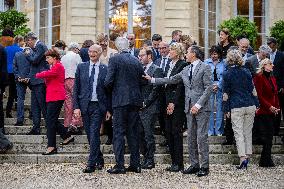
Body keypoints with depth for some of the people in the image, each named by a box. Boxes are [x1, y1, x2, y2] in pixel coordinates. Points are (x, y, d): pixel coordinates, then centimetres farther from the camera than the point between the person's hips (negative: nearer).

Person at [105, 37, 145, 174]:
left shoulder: (114, 59, -7)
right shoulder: (137, 61, 8)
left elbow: (108, 81, -11)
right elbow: (141, 81, 12)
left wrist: (112, 90, 9)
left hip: (120, 100, -5)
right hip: (135, 100, 5)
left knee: (119, 132, -2)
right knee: (133, 132, 10)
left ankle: (119, 165, -4)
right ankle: (135, 164, 14)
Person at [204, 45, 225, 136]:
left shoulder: (223, 63, 3)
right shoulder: (206, 62, 5)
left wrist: (218, 85, -10)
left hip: (220, 88, 0)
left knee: (220, 109, 1)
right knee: (209, 109, -1)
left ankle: (219, 130, 9)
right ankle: (210, 131, 6)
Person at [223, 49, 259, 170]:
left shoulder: (227, 74, -3)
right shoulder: (246, 72, 5)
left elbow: (225, 94, -2)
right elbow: (253, 89, 7)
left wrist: (226, 109, 3)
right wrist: (256, 104, 13)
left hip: (236, 107, -3)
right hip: (250, 105, 3)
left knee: (238, 133, -2)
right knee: (248, 132, 12)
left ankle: (242, 158, -12)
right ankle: (247, 155, 16)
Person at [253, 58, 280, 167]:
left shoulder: (273, 78, 19)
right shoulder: (259, 77, -6)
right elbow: (259, 95, -12)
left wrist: (277, 107, 8)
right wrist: (269, 107, -15)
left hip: (272, 112, 8)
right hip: (263, 112, -8)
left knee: (269, 137, 6)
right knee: (266, 138, -9)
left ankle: (265, 160, 12)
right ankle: (266, 161, -5)